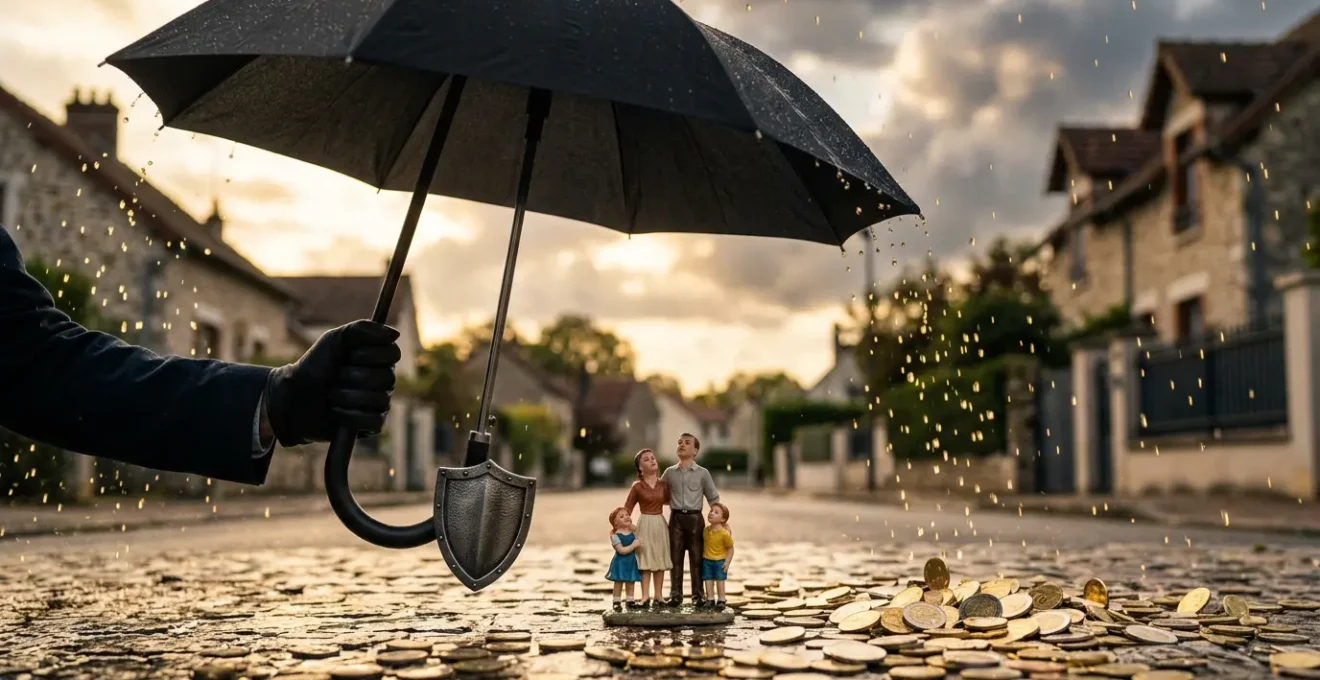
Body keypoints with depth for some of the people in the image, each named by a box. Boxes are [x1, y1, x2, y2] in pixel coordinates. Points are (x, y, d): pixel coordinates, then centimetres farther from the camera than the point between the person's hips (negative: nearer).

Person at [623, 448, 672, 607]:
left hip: (660, 524, 4)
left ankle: (658, 596, 12)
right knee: (645, 560, -3)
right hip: (645, 524, -4)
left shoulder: (663, 485, 3)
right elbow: (627, 508, -2)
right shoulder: (637, 486, -6)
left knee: (660, 560, 6)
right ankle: (645, 596, -1)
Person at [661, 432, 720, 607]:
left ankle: (697, 595, 7)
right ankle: (675, 594, 7)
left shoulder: (702, 473, 1)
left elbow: (714, 498, 5)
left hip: (695, 518, -2)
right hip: (676, 518, 2)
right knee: (676, 557, 3)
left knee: (696, 558, 2)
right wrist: (673, 501, 8)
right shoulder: (669, 472, 6)